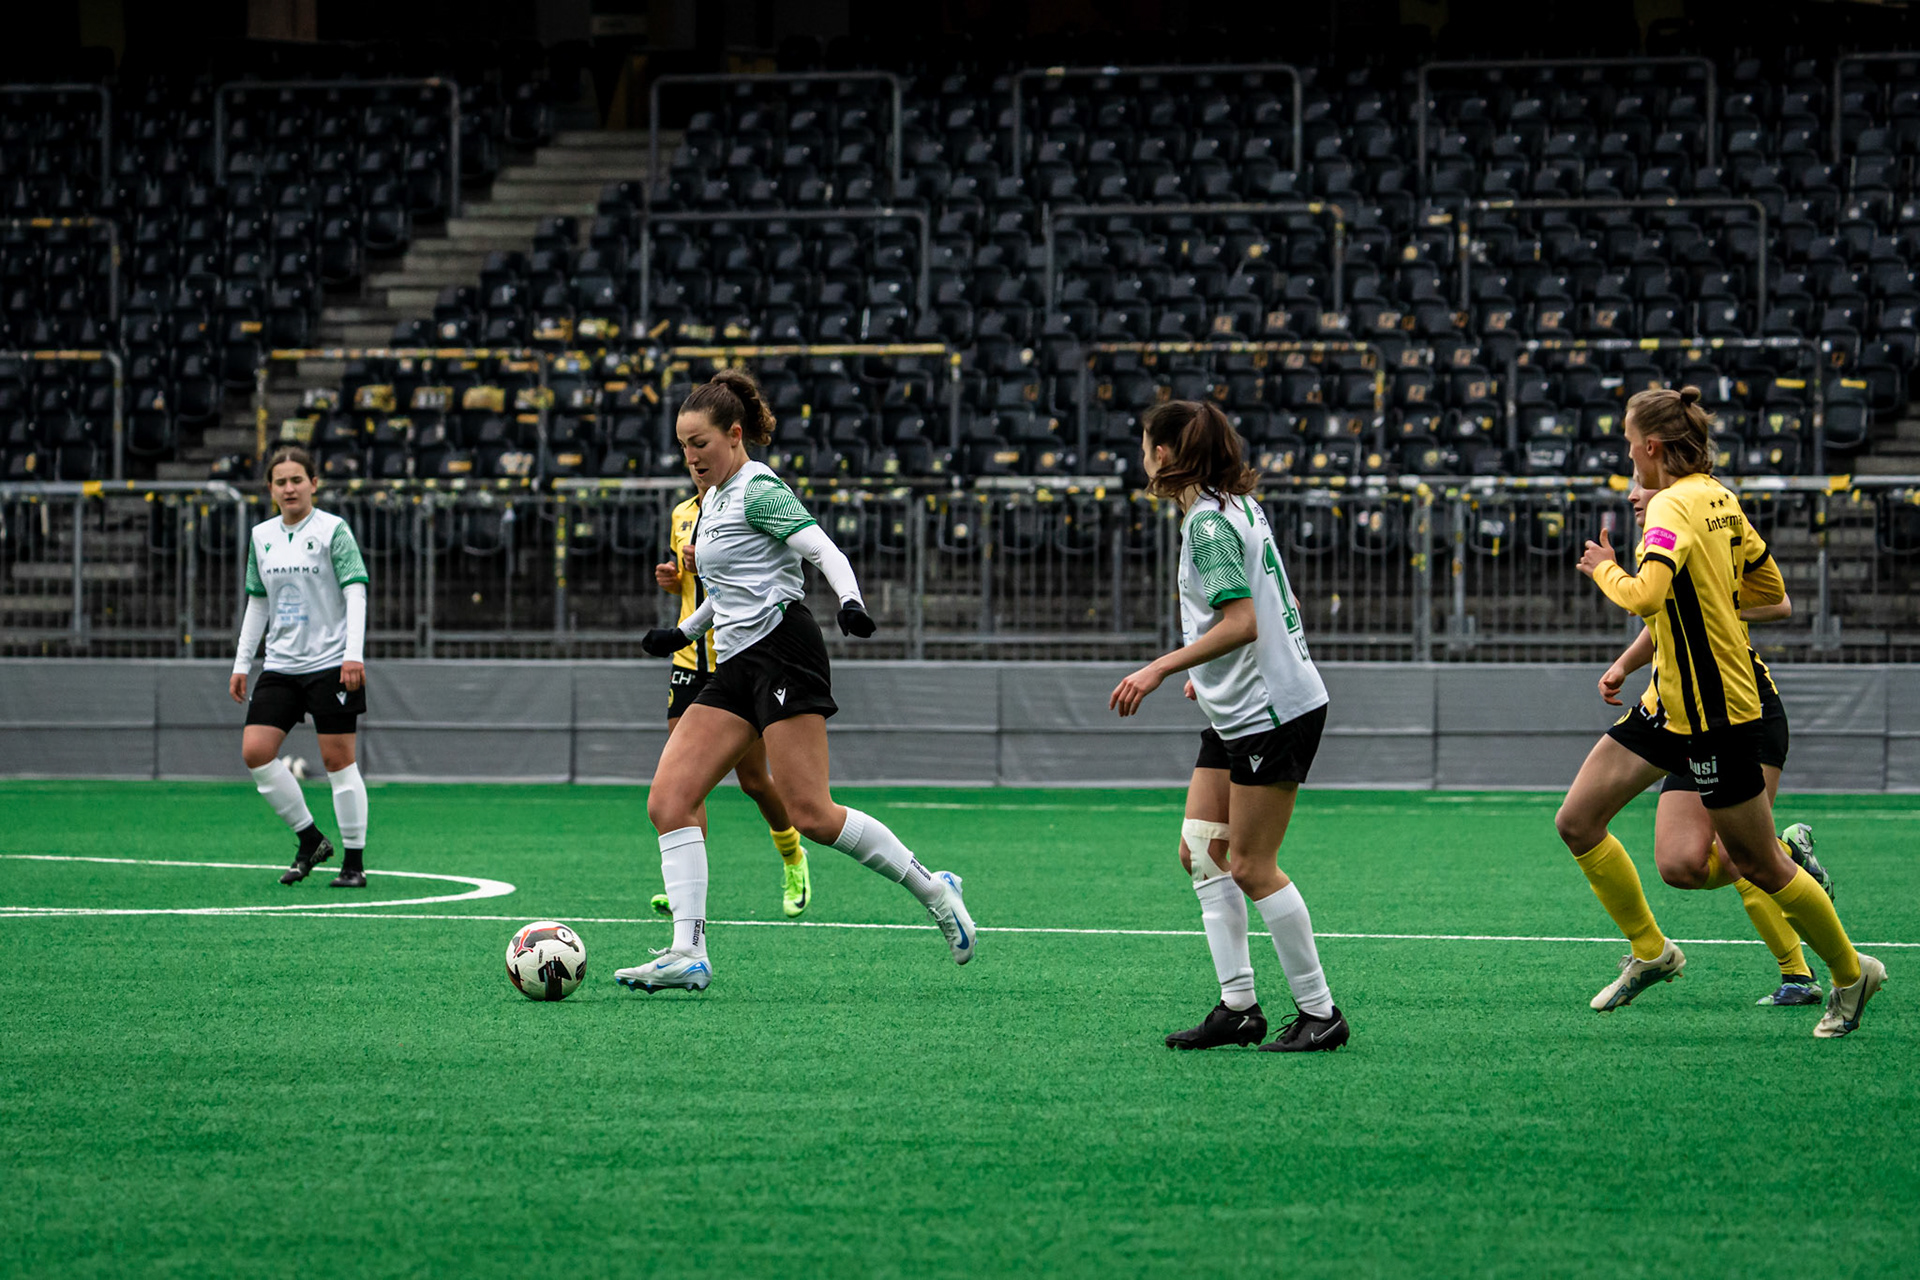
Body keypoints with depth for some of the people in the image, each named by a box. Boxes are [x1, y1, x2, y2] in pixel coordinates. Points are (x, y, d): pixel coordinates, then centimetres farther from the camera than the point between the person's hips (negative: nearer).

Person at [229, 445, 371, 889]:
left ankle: (354, 861, 5)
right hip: (281, 665, 6)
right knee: (255, 751, -7)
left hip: (330, 663, -6)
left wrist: (354, 654, -21)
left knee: (338, 758, -4)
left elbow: (356, 593, -10)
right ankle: (310, 840, 7)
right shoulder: (261, 536, 11)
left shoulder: (333, 530, -6)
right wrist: (241, 662, 15)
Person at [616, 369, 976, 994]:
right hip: (736, 665, 9)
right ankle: (688, 954, -10)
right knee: (668, 801, -6)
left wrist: (851, 601, -35)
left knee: (811, 814, -15)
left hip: (781, 649, -9)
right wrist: (685, 631, 34)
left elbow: (825, 550, -18)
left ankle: (933, 889, 1)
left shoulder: (758, 490, -7)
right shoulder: (714, 500, 20)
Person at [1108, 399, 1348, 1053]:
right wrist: (1212, 673, 27)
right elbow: (1281, 605, 20)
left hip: (1273, 710, -10)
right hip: (1237, 711, 10)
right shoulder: (1238, 507, 13)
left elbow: (1240, 623, -25)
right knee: (1201, 851, 7)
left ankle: (1320, 1012, 1)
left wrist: (1160, 669, -25)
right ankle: (1238, 1005, 6)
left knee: (1250, 866, -6)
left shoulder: (1208, 521, -17)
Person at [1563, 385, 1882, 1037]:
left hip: (1714, 713, -9)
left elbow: (1645, 596, -34)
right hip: (1670, 701, 9)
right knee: (1577, 821, 5)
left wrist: (1604, 568, -15)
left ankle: (1850, 971, 20)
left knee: (1756, 863, 3)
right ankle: (1650, 950, 17)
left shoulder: (1672, 506, -20)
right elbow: (1769, 588, 16)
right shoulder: (1719, 499, 7)